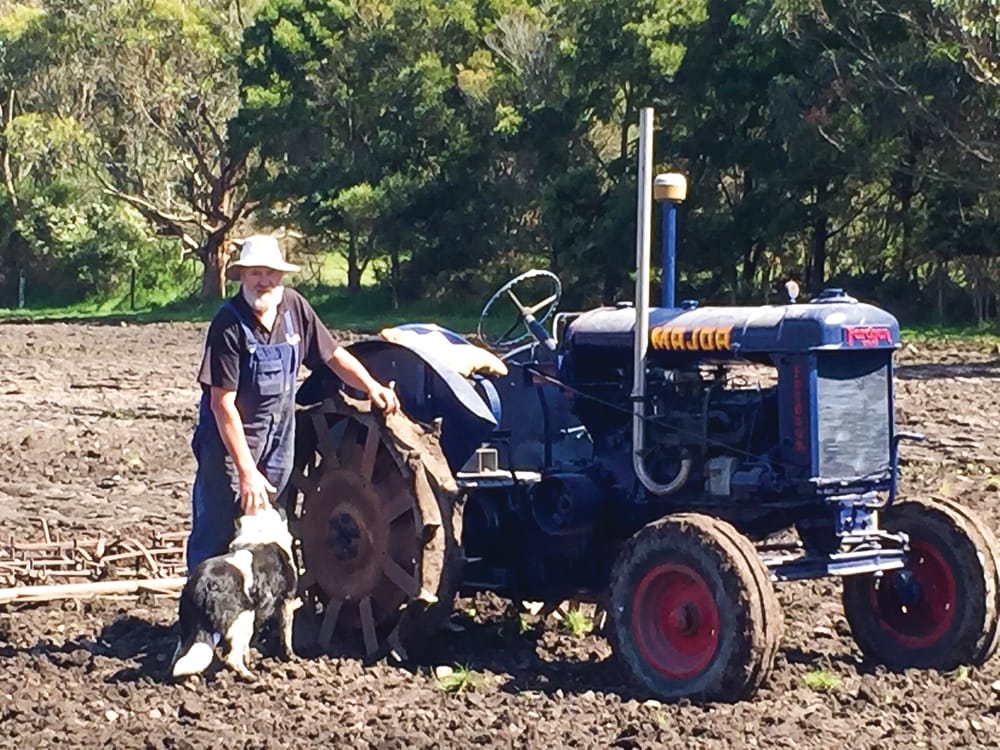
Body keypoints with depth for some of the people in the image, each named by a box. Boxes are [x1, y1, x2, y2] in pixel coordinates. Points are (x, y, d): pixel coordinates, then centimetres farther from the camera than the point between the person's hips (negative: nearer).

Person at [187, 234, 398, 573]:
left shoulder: (294, 307, -3)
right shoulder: (229, 323, -20)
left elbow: (333, 355, 11)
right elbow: (223, 404, -22)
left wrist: (372, 387, -7)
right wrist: (246, 470, -25)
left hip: (279, 435, 6)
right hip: (231, 436, -5)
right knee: (217, 530, -6)